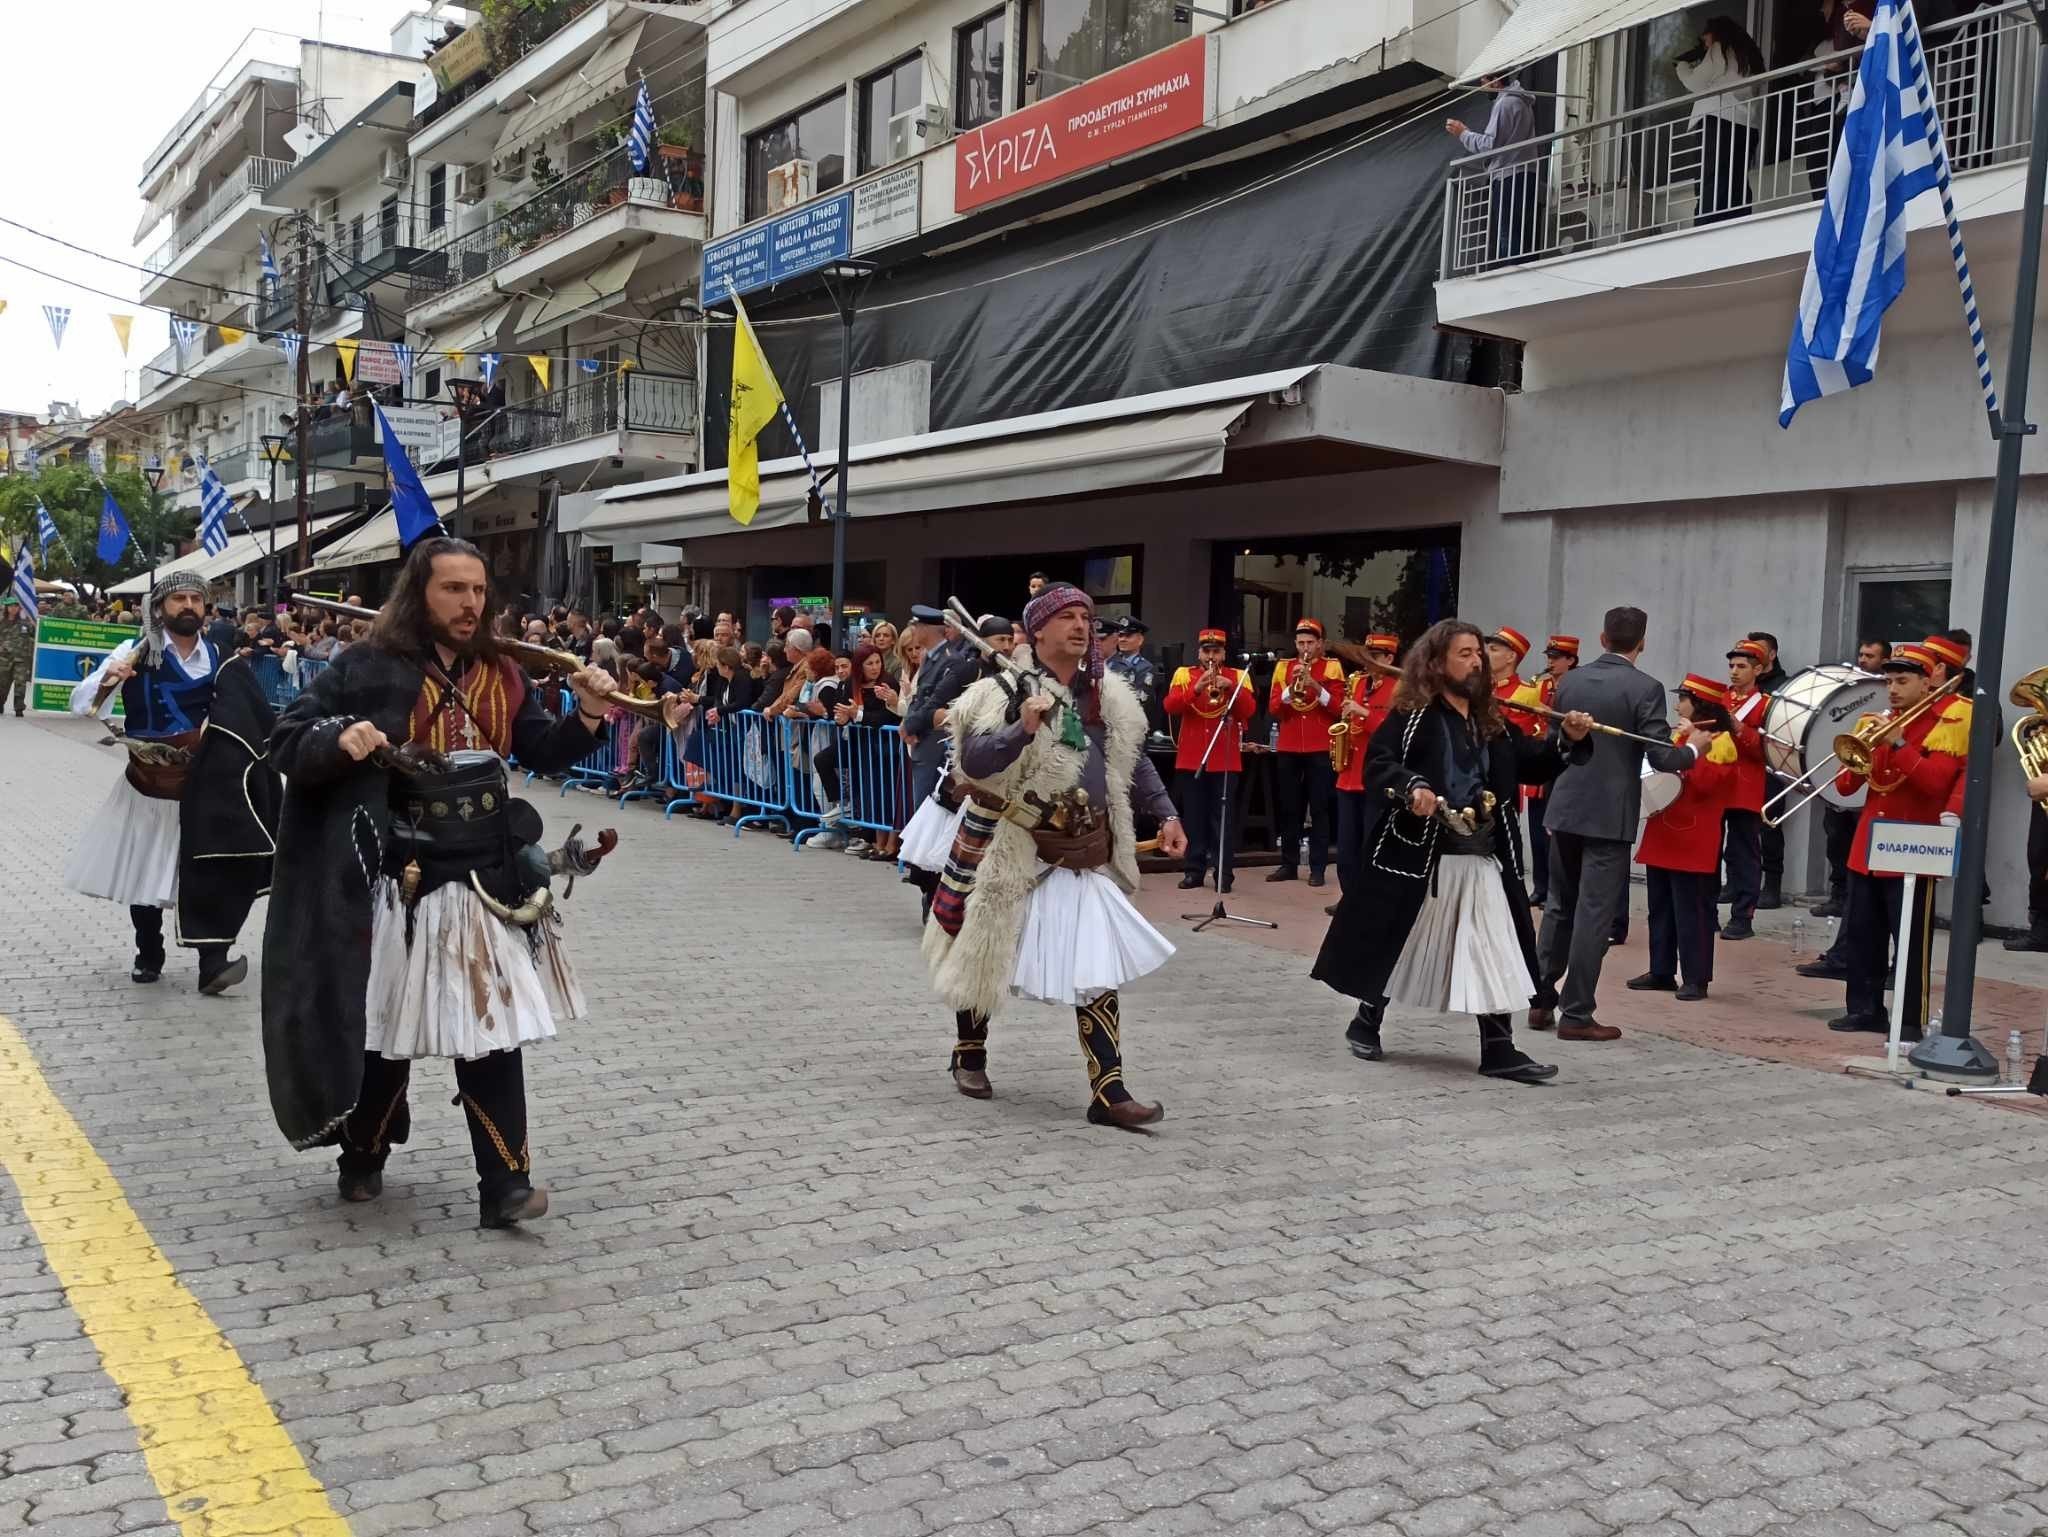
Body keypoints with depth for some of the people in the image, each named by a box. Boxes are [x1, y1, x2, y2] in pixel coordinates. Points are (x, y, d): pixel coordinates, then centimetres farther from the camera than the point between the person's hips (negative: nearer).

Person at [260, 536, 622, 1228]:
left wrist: (587, 714, -7)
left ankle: (504, 1184, 6)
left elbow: (542, 753, 11)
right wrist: (338, 739, -24)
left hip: (489, 878, 3)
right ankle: (363, 1158, 34)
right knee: (383, 1028, 10)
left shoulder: (499, 674, 8)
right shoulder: (366, 668, -6)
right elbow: (287, 740, -4)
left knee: (493, 1029, 2)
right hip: (399, 880, -3)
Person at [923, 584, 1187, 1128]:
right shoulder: (1008, 691, -12)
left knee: (1098, 971, -4)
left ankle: (1109, 1092, -2)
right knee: (982, 958, 13)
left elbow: (1135, 761, 18)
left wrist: (1166, 814, 9)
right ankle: (969, 1055, 37)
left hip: (1084, 856, 4)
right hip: (1012, 852, -4)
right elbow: (972, 762, -23)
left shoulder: (1109, 696, 6)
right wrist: (1022, 730, -36)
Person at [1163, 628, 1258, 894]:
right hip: (1190, 757, 1)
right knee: (1193, 816, 6)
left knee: (1222, 817, 0)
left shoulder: (1237, 676, 6)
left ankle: (1223, 873, 1)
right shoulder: (1183, 674, 7)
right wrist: (1197, 688, -20)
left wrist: (1231, 687, -19)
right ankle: (1195, 870, 13)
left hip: (1225, 759, -1)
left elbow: (1249, 711, -5)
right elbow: (1170, 706, -8)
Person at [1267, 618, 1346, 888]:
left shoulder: (1331, 667, 2)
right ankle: (1289, 865, 15)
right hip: (1288, 749, 3)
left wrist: (1316, 686, -18)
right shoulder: (1283, 668, 9)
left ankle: (1318, 868, 1)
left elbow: (1338, 708, -5)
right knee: (1289, 809, 7)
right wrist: (1291, 688, -14)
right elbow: (1273, 709, 2)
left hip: (1320, 749, -3)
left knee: (1319, 810, -1)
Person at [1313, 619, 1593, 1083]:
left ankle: (1499, 1050, 6)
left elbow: (1531, 764, 13)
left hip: (1484, 858, 5)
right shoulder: (1412, 716, -8)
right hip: (1418, 855, -5)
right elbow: (1377, 764, -16)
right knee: (1395, 944, 8)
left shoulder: (1491, 720, 11)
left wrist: (1567, 740, -3)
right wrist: (1411, 786, -34)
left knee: (1496, 954, 1)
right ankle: (1365, 1024, 29)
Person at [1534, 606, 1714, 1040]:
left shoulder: (1570, 680, 4)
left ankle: (1541, 1001, 19)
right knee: (1594, 914, 0)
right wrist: (1694, 747, 5)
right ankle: (1576, 1014, 2)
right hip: (1610, 816, -5)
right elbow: (1661, 758, -14)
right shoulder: (1645, 688, -11)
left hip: (1565, 809, 5)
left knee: (1560, 907, 16)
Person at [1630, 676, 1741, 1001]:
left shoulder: (1721, 741, -7)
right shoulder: (1680, 735, 18)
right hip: (1663, 835, 8)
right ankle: (1661, 972, 18)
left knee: (1691, 911, -6)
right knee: (1660, 908, 11)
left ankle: (1695, 978, -1)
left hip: (1693, 841, -8)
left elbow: (1705, 782, -22)